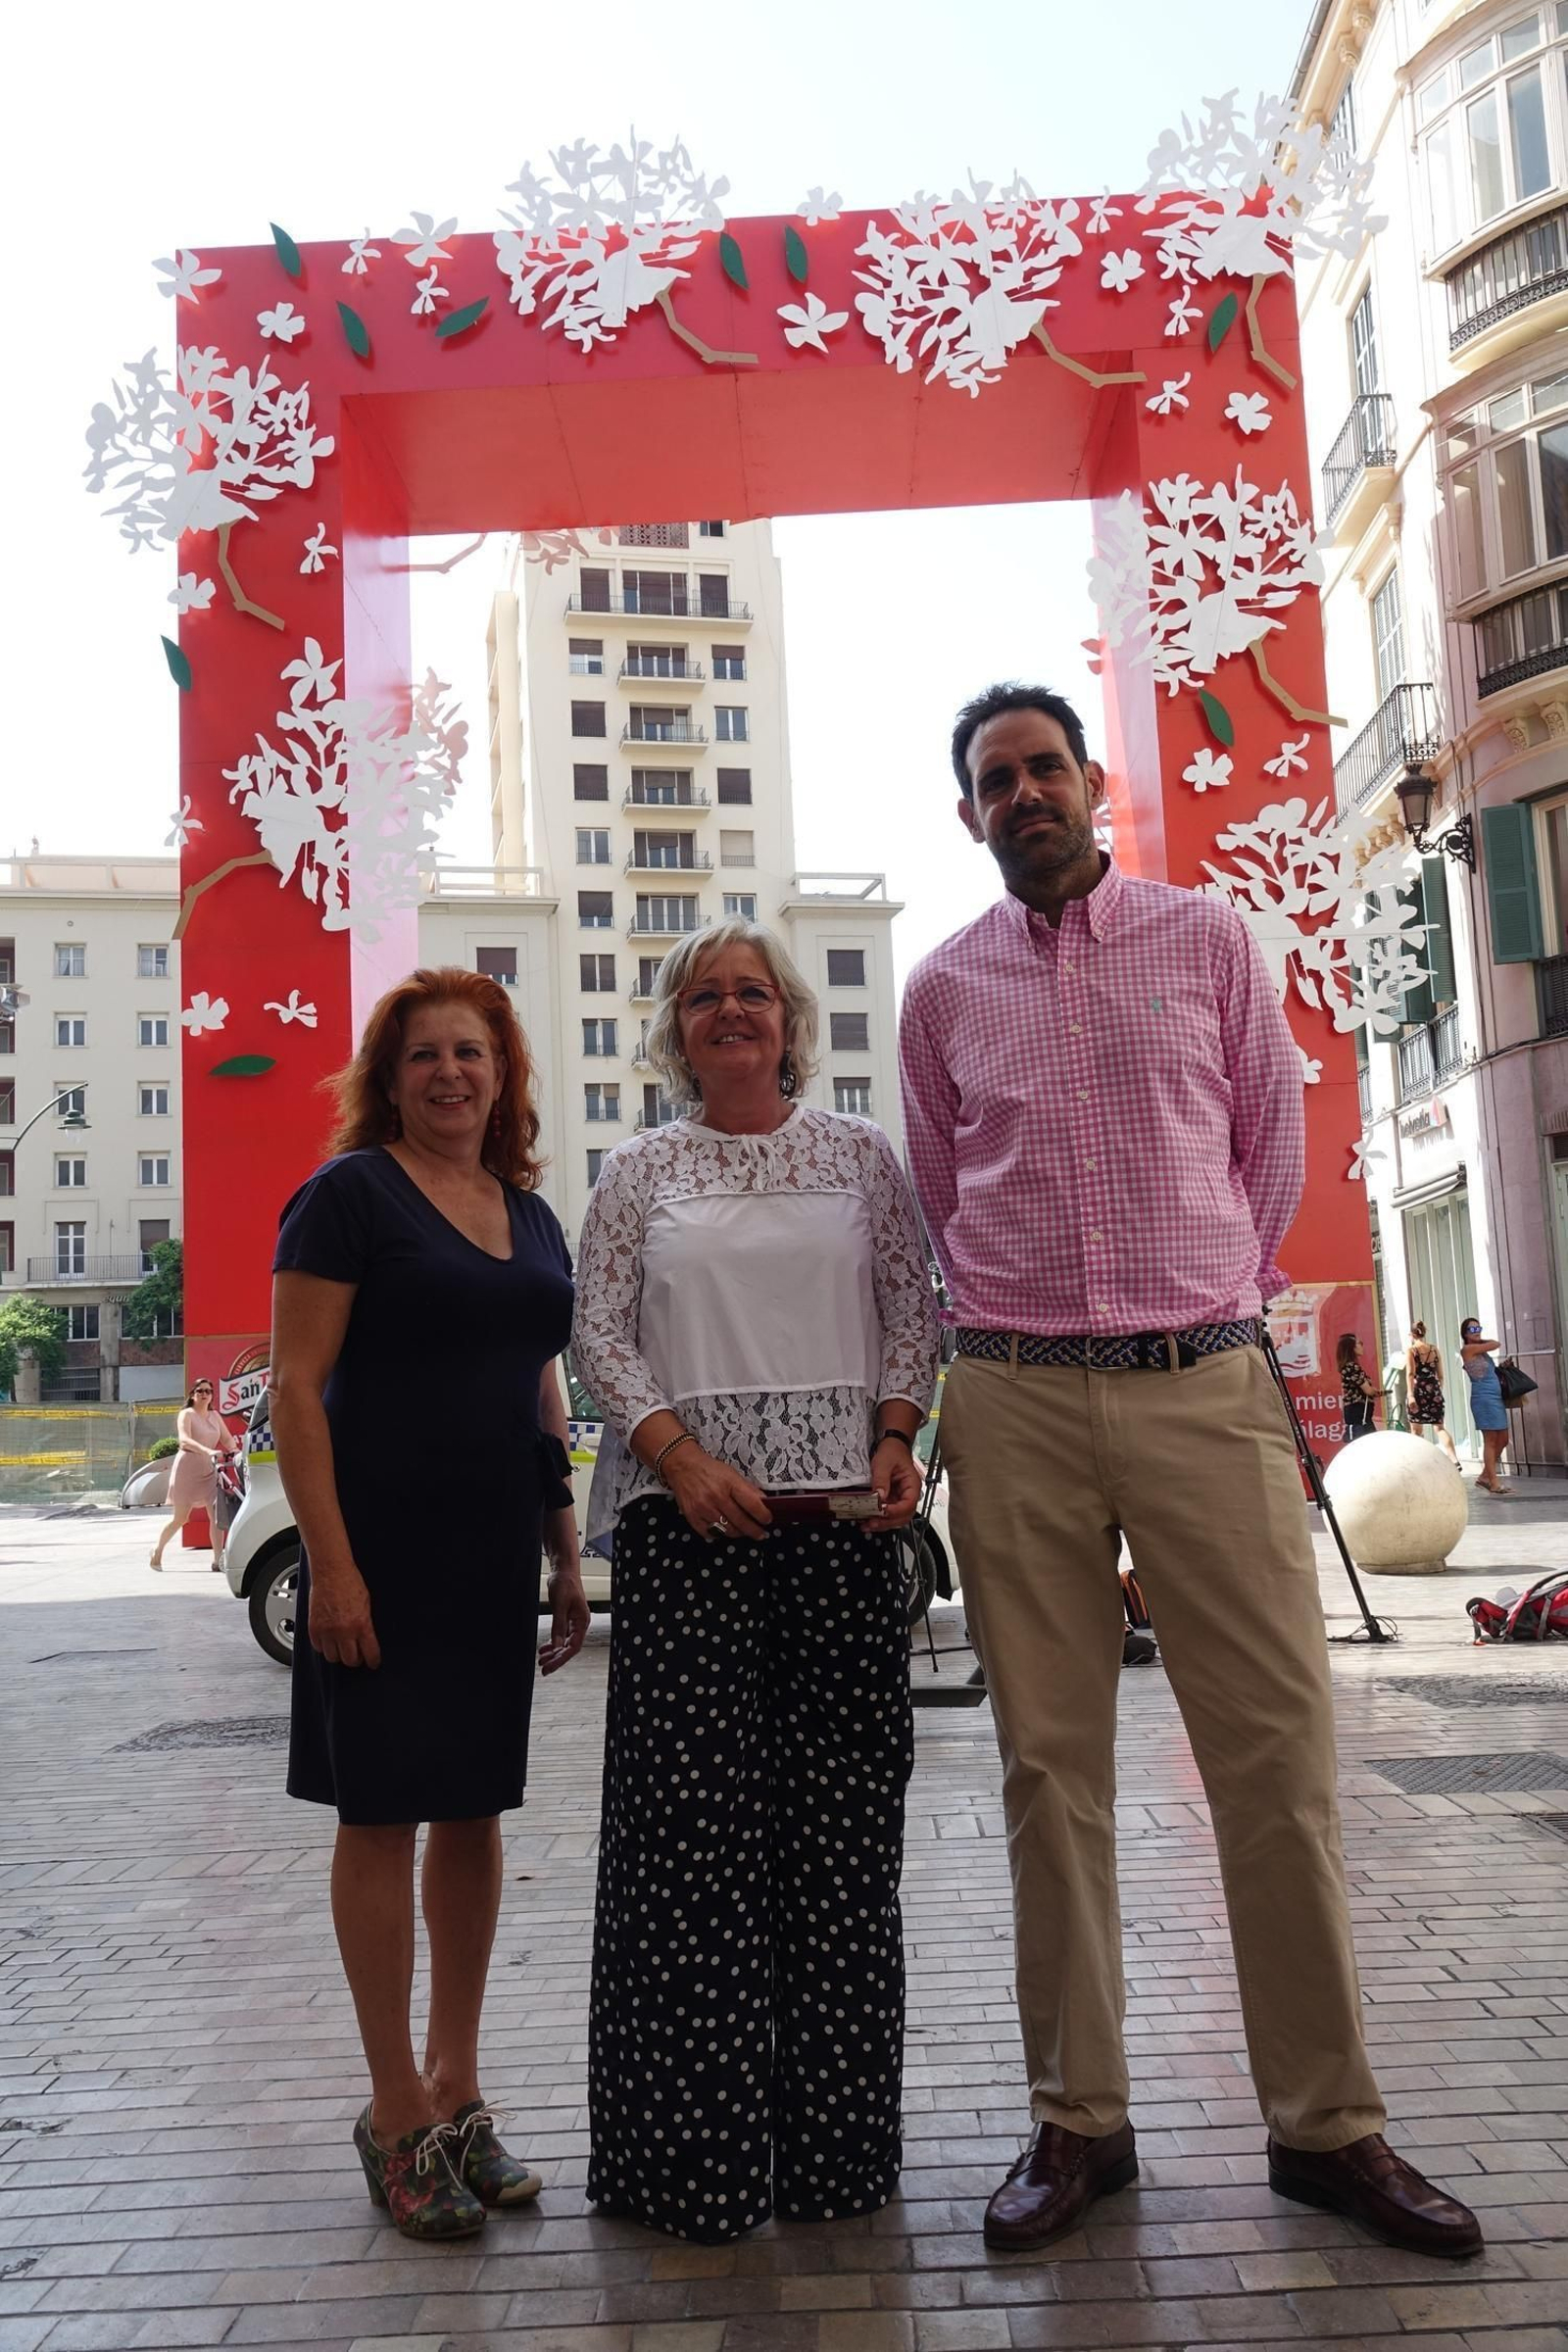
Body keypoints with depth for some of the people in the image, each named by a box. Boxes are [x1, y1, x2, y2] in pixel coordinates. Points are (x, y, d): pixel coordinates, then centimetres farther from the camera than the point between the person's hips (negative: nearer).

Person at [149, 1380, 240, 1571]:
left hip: (209, 1470, 5)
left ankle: (218, 1559, -10)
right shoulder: (187, 1414, -7)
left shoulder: (215, 1416, 12)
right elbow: (184, 1440, -23)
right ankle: (157, 1551, 23)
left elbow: (228, 1439, 8)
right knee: (180, 1518, 2)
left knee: (217, 1515, -9)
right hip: (188, 1469, -5)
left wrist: (235, 1451, -16)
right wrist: (208, 1451, -38)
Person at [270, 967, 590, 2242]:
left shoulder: (532, 1214, 13)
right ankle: (398, 2111, 15)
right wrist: (331, 1563, -17)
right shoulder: (350, 1194, -6)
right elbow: (295, 1385, -11)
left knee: (475, 1808, 11)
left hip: (493, 1558, 6)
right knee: (382, 1812, 2)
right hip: (382, 1551, -6)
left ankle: (458, 2090, 25)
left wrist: (567, 1556, 14)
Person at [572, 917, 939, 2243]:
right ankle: (698, 2148, 12)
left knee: (841, 1810, 3)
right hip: (688, 1515, -1)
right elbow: (600, 1334, 4)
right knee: (692, 1804, -1)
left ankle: (834, 2135, 18)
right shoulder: (639, 1172, 10)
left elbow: (912, 1308, 9)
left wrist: (896, 1445, -5)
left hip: (842, 1510, 1)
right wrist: (681, 1455, -9)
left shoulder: (859, 1154, 12)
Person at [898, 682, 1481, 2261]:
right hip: (1018, 1403, 1)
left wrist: (1211, 1294, 10)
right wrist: (1023, 1311, 12)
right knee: (1051, 1764, 5)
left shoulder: (1207, 942, 8)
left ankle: (1326, 2123, 13)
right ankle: (1078, 2120, 17)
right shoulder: (944, 987, 10)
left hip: (1205, 1382, 0)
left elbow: (1272, 1142, 13)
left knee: (1280, 1750, -1)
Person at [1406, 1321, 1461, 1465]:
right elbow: (1440, 1375, 13)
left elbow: (1410, 1373, -15)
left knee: (1416, 1430, 8)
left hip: (1418, 1391, -3)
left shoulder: (1410, 1350, -4)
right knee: (1440, 1428, 4)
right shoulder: (1434, 1350, 9)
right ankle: (1454, 1460, -13)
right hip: (1434, 1391, 3)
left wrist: (1410, 1395, -20)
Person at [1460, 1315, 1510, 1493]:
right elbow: (1497, 1344, -7)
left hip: (1496, 1397, 9)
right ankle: (1494, 1483, -3)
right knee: (1490, 1441, -7)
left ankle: (1485, 1476, 18)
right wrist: (1482, 1340, 10)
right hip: (1484, 1398, -9)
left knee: (1503, 1440, 10)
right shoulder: (1467, 1349, -8)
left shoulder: (1481, 1350, 17)